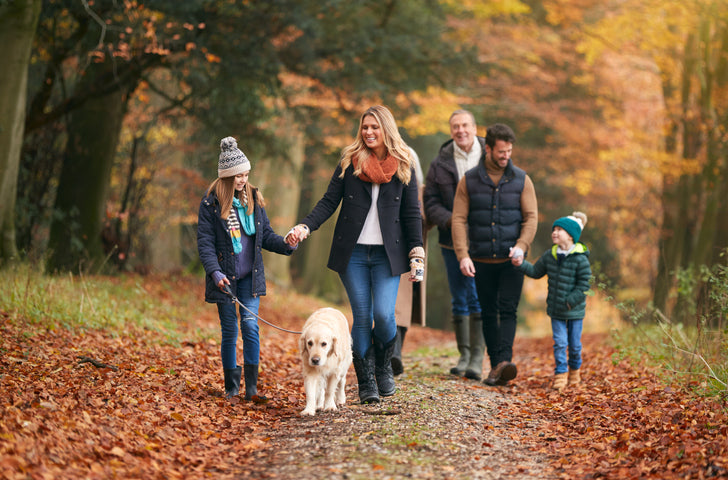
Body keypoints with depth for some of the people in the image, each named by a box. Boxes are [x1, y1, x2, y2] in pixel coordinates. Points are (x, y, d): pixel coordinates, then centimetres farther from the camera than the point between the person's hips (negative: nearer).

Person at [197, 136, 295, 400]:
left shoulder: (253, 198, 7)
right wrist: (215, 272, -20)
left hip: (250, 276, 2)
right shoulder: (211, 203, -4)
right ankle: (231, 386, 15)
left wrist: (286, 244, -9)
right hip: (225, 277, -2)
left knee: (250, 325, -9)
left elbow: (265, 235, 10)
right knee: (229, 330, 2)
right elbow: (205, 242, -7)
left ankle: (251, 386, -4)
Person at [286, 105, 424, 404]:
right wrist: (304, 227, -14)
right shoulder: (349, 163, 5)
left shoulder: (403, 167, 5)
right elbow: (329, 202, 1)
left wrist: (417, 254, -1)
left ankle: (384, 367, 15)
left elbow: (411, 213, 6)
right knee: (362, 317, 0)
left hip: (387, 254, 0)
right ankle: (366, 383, 10)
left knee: (384, 315, -12)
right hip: (353, 253, 1)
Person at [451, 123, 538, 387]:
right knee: (488, 313, 5)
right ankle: (496, 365, 11)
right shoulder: (469, 180, 2)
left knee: (508, 310, -12)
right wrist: (463, 255, -13)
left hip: (511, 260, -1)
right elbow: (459, 219, -1)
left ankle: (505, 361, -23)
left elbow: (531, 217, 0)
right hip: (482, 260, 1)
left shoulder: (521, 180, 3)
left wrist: (521, 246, -17)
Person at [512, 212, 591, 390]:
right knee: (559, 342, 0)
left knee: (574, 344, 9)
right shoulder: (550, 255, 1)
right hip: (555, 310, 3)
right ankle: (560, 373, 9)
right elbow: (536, 271, 14)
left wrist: (570, 302, -18)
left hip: (575, 310, -3)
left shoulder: (580, 259, -16)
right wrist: (521, 264, -1)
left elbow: (583, 285, -14)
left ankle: (575, 370, 31)